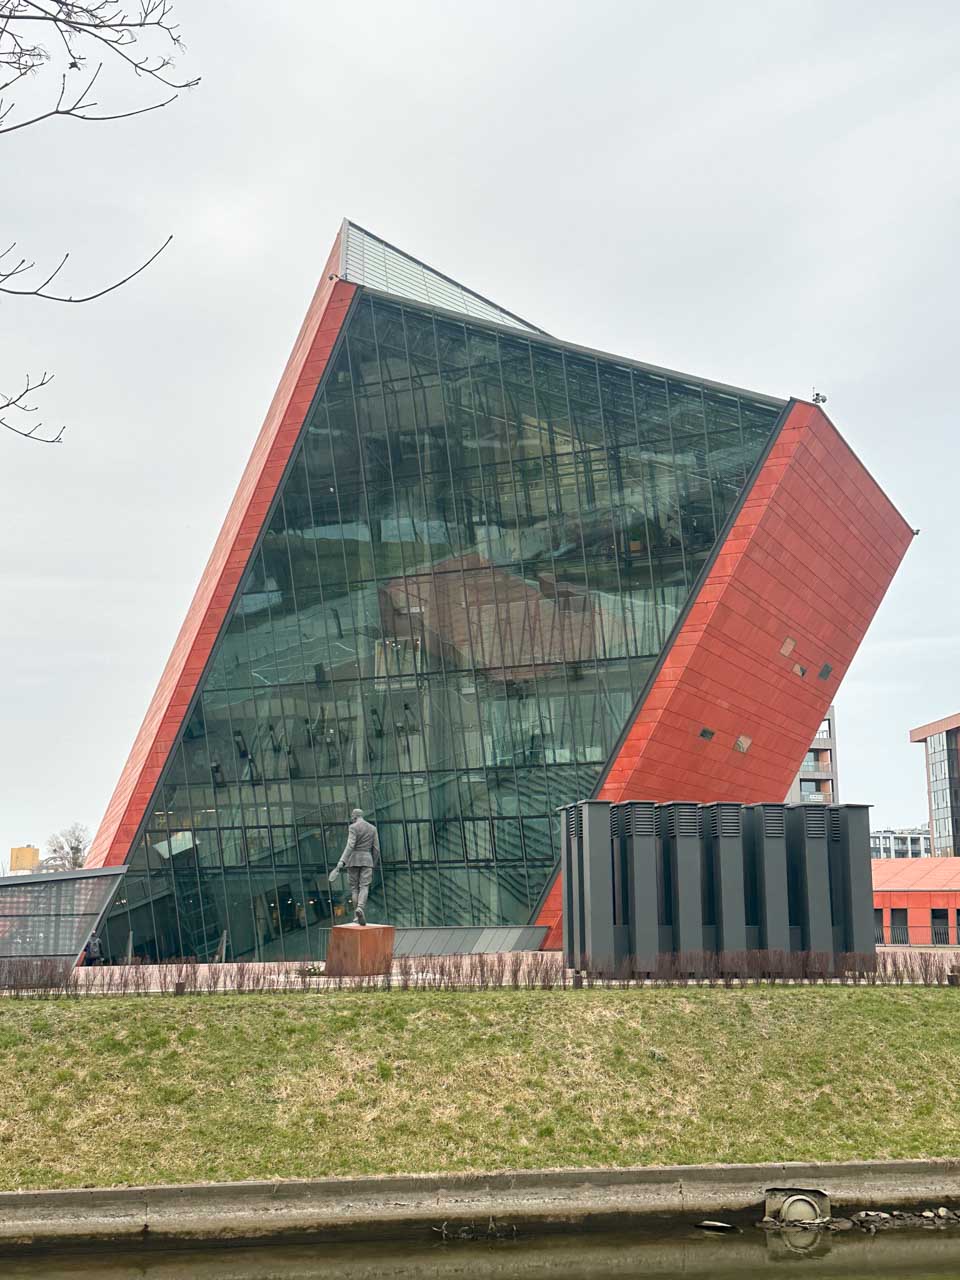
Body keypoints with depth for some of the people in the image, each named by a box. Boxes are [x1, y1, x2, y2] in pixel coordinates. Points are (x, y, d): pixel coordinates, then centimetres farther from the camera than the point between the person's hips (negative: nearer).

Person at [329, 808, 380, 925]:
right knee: (364, 887, -6)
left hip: (353, 859, -2)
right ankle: (360, 908, -33)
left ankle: (357, 916, 7)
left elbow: (350, 846, -18)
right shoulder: (372, 828, 9)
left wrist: (342, 861, -24)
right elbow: (376, 849, 8)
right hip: (367, 860, 2)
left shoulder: (353, 827, -6)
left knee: (354, 888, 9)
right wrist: (373, 865, 19)